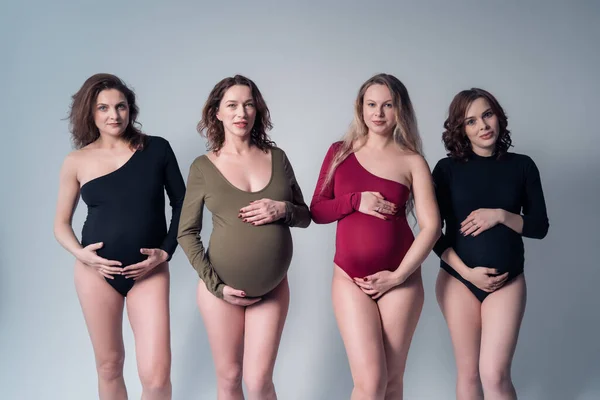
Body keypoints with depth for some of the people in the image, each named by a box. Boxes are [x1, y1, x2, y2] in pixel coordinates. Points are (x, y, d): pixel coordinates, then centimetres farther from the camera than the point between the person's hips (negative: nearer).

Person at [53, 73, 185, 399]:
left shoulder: (157, 149, -1)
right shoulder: (77, 162, 1)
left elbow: (181, 204, 7)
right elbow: (61, 223, 9)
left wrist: (166, 251, -4)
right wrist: (80, 253, -9)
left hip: (149, 272, -1)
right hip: (96, 271, 1)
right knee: (109, 365, 12)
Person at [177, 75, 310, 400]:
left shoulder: (277, 157, 3)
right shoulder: (203, 166, -3)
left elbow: (305, 216, 10)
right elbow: (187, 233, -1)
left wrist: (283, 210, -13)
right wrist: (215, 285, -11)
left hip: (272, 288, 1)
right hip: (222, 288, -1)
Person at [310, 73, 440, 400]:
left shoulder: (412, 161, 1)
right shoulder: (340, 151, 6)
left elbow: (431, 225, -4)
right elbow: (317, 211, 5)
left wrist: (398, 275, -9)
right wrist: (355, 200, -12)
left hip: (400, 279, 0)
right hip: (349, 277, 0)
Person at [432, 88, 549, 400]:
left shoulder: (522, 166, 2)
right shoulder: (447, 168, -1)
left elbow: (540, 227, 4)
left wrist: (501, 215, -14)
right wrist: (467, 271, -12)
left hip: (508, 280, 0)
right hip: (457, 278, 0)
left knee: (494, 374, -11)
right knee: (468, 373, 7)